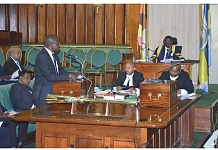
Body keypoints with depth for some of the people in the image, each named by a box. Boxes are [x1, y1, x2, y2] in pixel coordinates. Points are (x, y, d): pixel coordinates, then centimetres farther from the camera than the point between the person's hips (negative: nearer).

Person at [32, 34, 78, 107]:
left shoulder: (54, 55, 11)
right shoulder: (42, 57, -17)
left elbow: (61, 71, 12)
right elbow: (50, 77, -23)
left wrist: (73, 76, -7)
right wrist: (69, 76, -21)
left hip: (54, 91, 8)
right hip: (44, 93, -8)